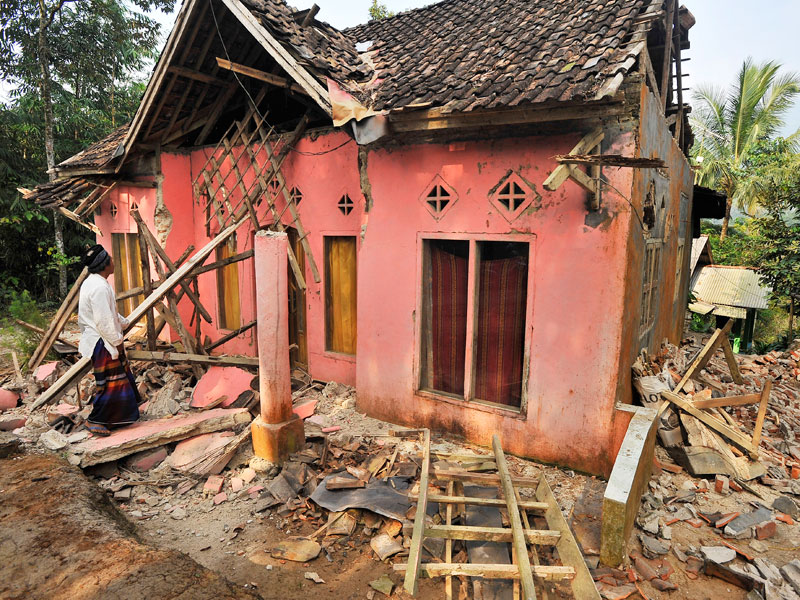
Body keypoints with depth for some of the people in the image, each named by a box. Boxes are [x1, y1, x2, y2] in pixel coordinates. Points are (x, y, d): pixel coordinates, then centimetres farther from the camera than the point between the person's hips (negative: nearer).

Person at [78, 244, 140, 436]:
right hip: (103, 343, -11)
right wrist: (117, 341, -15)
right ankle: (95, 420, 12)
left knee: (121, 375, 21)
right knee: (109, 382, -1)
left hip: (102, 340, 11)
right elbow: (104, 321, -24)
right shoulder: (100, 287, -24)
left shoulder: (92, 282, 9)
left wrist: (124, 322, 26)